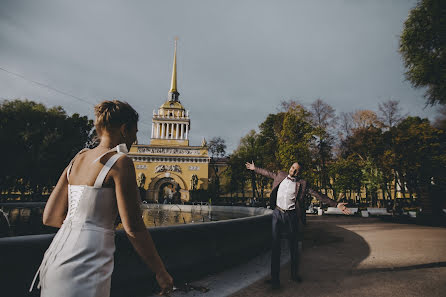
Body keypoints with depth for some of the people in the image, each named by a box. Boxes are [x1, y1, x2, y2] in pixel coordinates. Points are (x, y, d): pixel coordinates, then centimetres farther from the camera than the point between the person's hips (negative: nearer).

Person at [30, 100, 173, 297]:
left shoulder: (77, 159, 8)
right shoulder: (120, 162, -14)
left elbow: (49, 218, 10)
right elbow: (133, 228, -17)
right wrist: (161, 272, -7)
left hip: (56, 258, 8)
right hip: (85, 266, -8)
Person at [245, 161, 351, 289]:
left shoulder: (302, 184, 0)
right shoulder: (281, 175, 7)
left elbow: (318, 195, -2)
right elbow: (268, 173, 24)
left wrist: (336, 204, -7)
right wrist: (254, 168, 30)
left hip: (291, 216, -1)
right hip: (277, 213, 1)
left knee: (294, 246, 11)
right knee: (275, 246, -1)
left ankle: (294, 274, 32)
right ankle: (275, 278, 9)